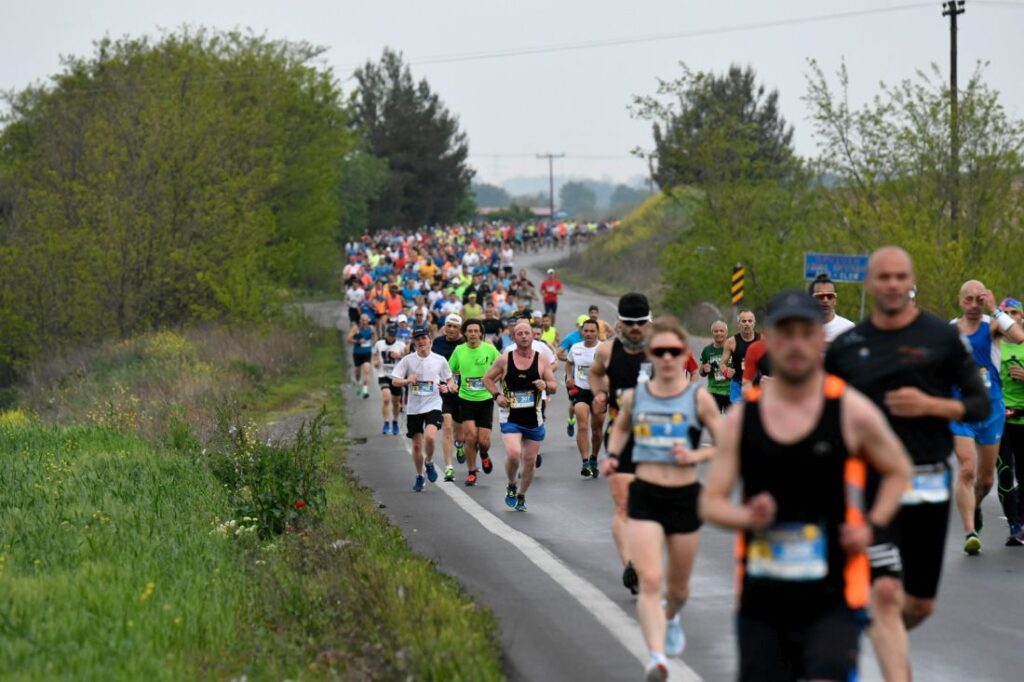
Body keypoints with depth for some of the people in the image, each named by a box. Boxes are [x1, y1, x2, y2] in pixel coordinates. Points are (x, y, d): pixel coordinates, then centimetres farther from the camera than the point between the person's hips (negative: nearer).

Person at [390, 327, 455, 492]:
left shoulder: (440, 360, 0)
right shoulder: (408, 360, -1)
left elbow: (449, 380, 11)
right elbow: (395, 380, -2)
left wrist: (448, 387, -12)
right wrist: (407, 381, -22)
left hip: (433, 405, -2)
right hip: (414, 408, 2)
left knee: (430, 437, -24)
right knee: (417, 445, 7)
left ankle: (429, 463, 6)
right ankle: (419, 477, 27)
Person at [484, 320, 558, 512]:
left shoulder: (541, 360, 1)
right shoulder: (504, 360, -2)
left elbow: (553, 386, 5)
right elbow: (488, 379, 10)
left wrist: (545, 386, -18)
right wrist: (496, 395, -7)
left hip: (534, 418, 2)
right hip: (511, 417, -2)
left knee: (530, 460, 7)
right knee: (513, 453, -22)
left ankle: (521, 496, 27)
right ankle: (511, 486, 6)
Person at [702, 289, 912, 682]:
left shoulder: (851, 411, -2)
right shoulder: (741, 418, 4)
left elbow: (898, 471, 11)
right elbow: (710, 502, 6)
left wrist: (871, 525, -4)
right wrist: (747, 516, -15)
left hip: (833, 596, -3)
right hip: (761, 600, 3)